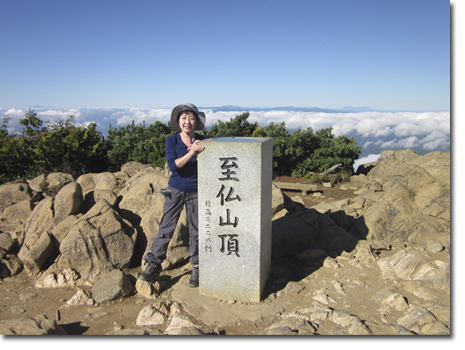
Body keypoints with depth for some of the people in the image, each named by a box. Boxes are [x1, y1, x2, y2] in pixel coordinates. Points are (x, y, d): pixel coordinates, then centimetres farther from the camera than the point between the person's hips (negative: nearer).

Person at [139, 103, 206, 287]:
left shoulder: (202, 141, -3)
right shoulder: (172, 140, -6)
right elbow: (173, 165, -19)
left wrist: (200, 153, -27)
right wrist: (191, 153, -30)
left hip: (196, 192, 1)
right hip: (175, 190, 0)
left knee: (196, 230, 8)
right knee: (166, 227, 4)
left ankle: (197, 267, 23)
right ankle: (154, 263, 19)